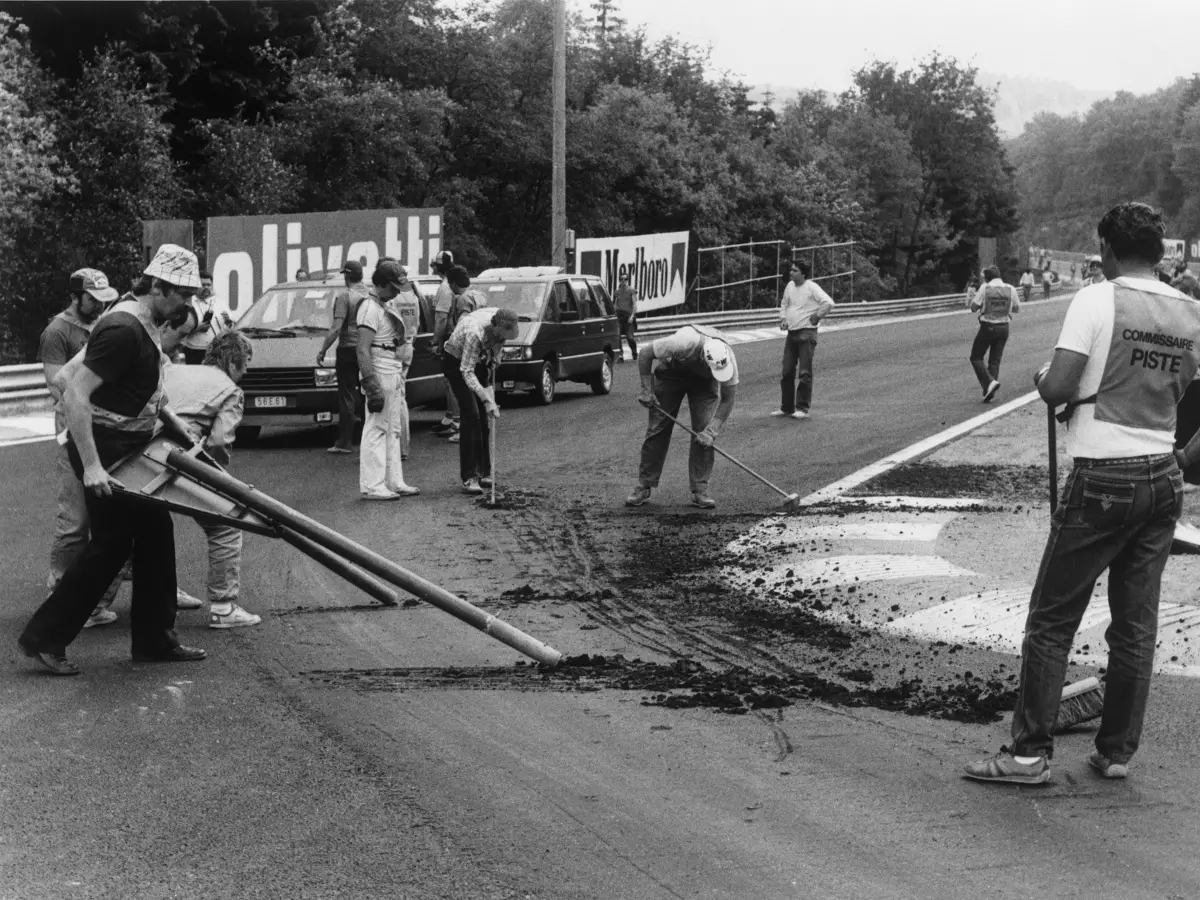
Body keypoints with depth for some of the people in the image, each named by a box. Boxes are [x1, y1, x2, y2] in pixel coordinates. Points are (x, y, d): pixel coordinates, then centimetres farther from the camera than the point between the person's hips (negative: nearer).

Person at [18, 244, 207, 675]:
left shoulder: (145, 325, 8)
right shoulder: (123, 330, -23)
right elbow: (75, 396, -27)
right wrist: (91, 466, -29)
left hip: (131, 446, 10)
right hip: (105, 449, -10)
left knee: (155, 535, 10)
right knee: (111, 544, -3)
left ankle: (155, 640, 19)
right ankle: (43, 637, 8)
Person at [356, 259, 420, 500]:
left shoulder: (388, 306, 15)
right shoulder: (370, 309, -16)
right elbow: (363, 351, -21)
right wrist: (372, 386, -25)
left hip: (394, 372, 10)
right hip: (380, 373, -10)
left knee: (393, 429, 15)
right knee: (377, 428, -7)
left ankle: (394, 482, 23)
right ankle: (372, 486, -5)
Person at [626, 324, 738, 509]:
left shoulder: (728, 359, -34)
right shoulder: (684, 343, -43)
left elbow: (728, 399, -22)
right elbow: (645, 353, -28)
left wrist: (711, 431, -32)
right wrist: (646, 390, -26)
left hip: (704, 382, 2)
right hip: (670, 374, -2)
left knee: (704, 434, -12)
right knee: (657, 429, -4)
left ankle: (699, 490, -4)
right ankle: (643, 487, 5)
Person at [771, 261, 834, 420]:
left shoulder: (812, 288, -11)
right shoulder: (790, 286, 10)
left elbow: (828, 303, -20)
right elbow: (784, 304, 25)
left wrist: (817, 316, -13)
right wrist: (783, 318, 9)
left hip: (806, 333, -7)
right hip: (791, 333, 7)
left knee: (804, 372, -7)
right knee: (787, 371, 7)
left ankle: (803, 408, -4)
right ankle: (786, 407, 15)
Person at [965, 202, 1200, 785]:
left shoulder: (1097, 301, -11)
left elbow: (1056, 388, -18)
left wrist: (1042, 378, 4)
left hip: (1102, 479, -5)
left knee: (1052, 620, 2)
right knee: (1136, 623, 12)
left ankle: (1030, 752, 4)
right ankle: (1117, 752, 19)